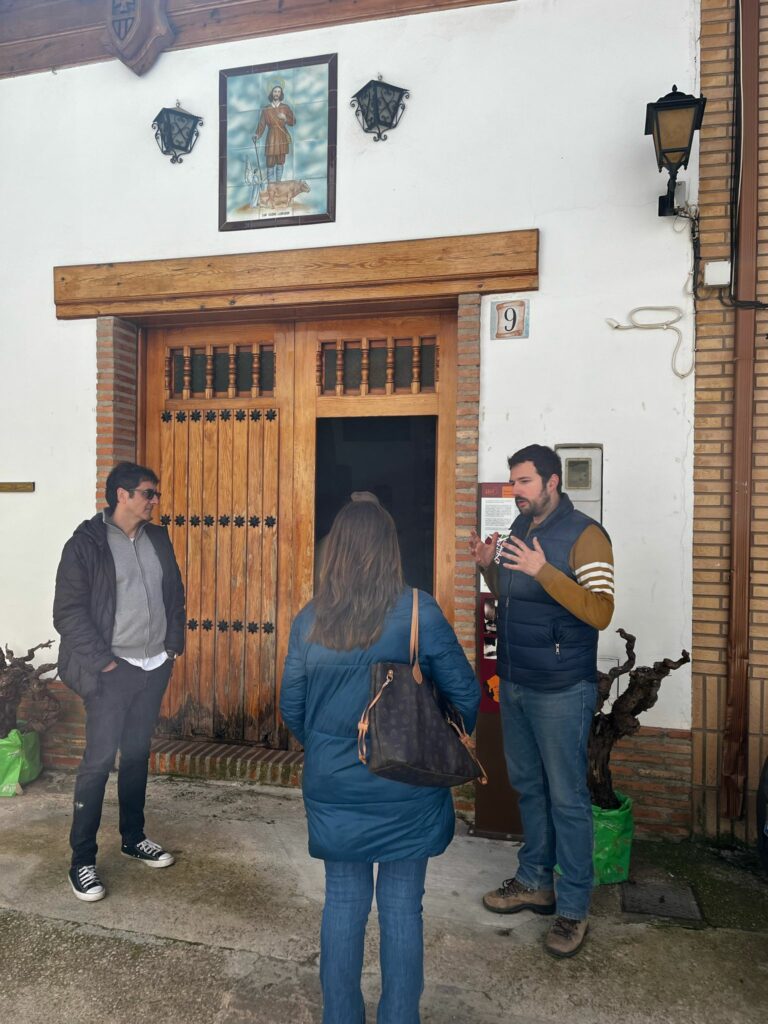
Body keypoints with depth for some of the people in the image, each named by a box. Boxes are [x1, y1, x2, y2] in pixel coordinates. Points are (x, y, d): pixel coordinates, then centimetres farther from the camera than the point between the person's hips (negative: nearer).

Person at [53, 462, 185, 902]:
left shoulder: (158, 538, 7)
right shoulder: (87, 543, -11)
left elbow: (175, 593, 15)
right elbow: (68, 611, -13)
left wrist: (174, 644, 7)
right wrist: (103, 661, -15)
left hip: (155, 667, 6)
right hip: (114, 669, -5)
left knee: (138, 753, 16)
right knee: (100, 759, -1)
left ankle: (133, 837, 32)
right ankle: (82, 860, 13)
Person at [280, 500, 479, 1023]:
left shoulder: (310, 619, -6)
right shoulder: (419, 611, -14)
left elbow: (292, 705, 2)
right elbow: (465, 695, -8)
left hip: (333, 785, 3)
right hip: (406, 786, -2)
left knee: (343, 901, 18)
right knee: (402, 906, 13)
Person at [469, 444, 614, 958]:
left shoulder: (584, 535, -14)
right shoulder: (520, 529, 10)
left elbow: (600, 612, -23)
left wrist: (543, 571, -29)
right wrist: (488, 566, 0)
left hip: (562, 690, -8)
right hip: (515, 684, 8)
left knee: (567, 798, 3)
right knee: (528, 786, 18)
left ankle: (574, 908, 17)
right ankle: (535, 882, 34)